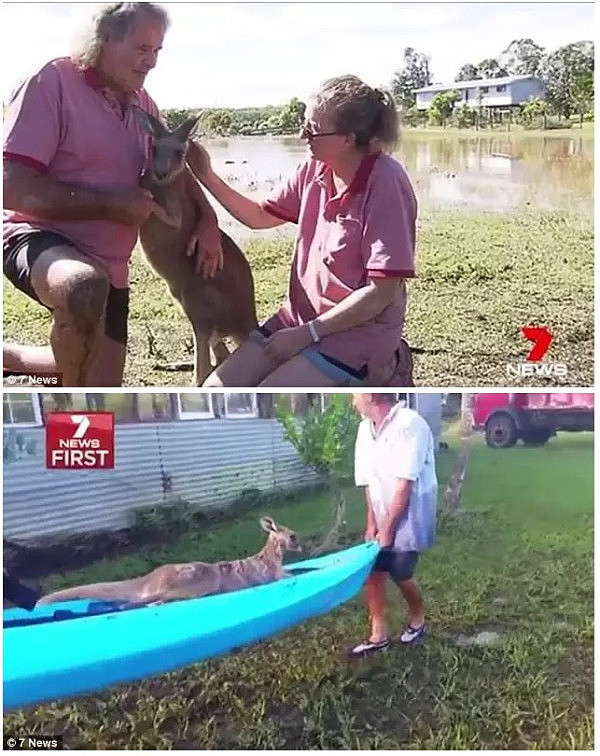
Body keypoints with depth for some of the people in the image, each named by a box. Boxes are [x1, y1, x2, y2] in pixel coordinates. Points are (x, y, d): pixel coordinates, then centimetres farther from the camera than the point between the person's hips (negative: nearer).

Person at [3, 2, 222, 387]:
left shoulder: (142, 103, 6)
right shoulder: (54, 82, -15)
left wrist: (208, 219, 3)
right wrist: (112, 204, -22)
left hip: (108, 265, 8)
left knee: (102, 387, 14)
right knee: (85, 287, -44)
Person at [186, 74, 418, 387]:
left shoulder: (385, 183, -20)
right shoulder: (315, 168, 1)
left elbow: (382, 292, -20)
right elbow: (260, 216, 17)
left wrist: (306, 333, -16)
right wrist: (206, 177, 3)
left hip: (357, 334, -7)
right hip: (300, 319, 7)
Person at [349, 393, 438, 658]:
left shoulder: (409, 424, -23)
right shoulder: (365, 428, 2)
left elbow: (405, 484, -23)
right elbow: (369, 481, 6)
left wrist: (388, 528, -18)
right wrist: (372, 523, 0)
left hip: (408, 517, -7)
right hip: (383, 518, 7)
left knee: (400, 574, 1)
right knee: (372, 572, 4)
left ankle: (417, 620, 30)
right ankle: (379, 636, 18)